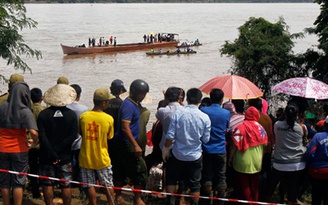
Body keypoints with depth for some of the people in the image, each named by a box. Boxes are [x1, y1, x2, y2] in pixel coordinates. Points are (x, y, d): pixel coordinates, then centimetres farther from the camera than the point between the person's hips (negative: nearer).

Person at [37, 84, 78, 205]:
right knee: (66, 185, 8)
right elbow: (73, 136, -12)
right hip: (65, 156, 1)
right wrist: (58, 149, -12)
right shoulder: (71, 114, -5)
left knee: (47, 184, 11)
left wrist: (51, 152, -14)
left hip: (46, 157, -1)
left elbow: (42, 136, -14)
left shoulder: (43, 114, -7)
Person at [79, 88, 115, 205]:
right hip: (102, 159, -1)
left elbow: (80, 133, 5)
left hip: (86, 157, 1)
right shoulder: (109, 119, -14)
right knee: (108, 184, 16)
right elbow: (109, 137, -1)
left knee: (89, 185, 12)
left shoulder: (83, 116, -9)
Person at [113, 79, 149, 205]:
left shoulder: (133, 104, 12)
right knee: (140, 170, -3)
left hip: (124, 144, 9)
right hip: (126, 144, -9)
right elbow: (125, 128, -26)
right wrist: (136, 145, -29)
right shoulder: (128, 105, -19)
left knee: (121, 171, 14)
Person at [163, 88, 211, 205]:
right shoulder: (205, 117, -11)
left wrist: (166, 148, 2)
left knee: (171, 180, 21)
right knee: (194, 184, 13)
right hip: (195, 156, 0)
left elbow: (170, 135, -13)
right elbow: (206, 139, -4)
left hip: (177, 155, 0)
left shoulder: (178, 113, -14)